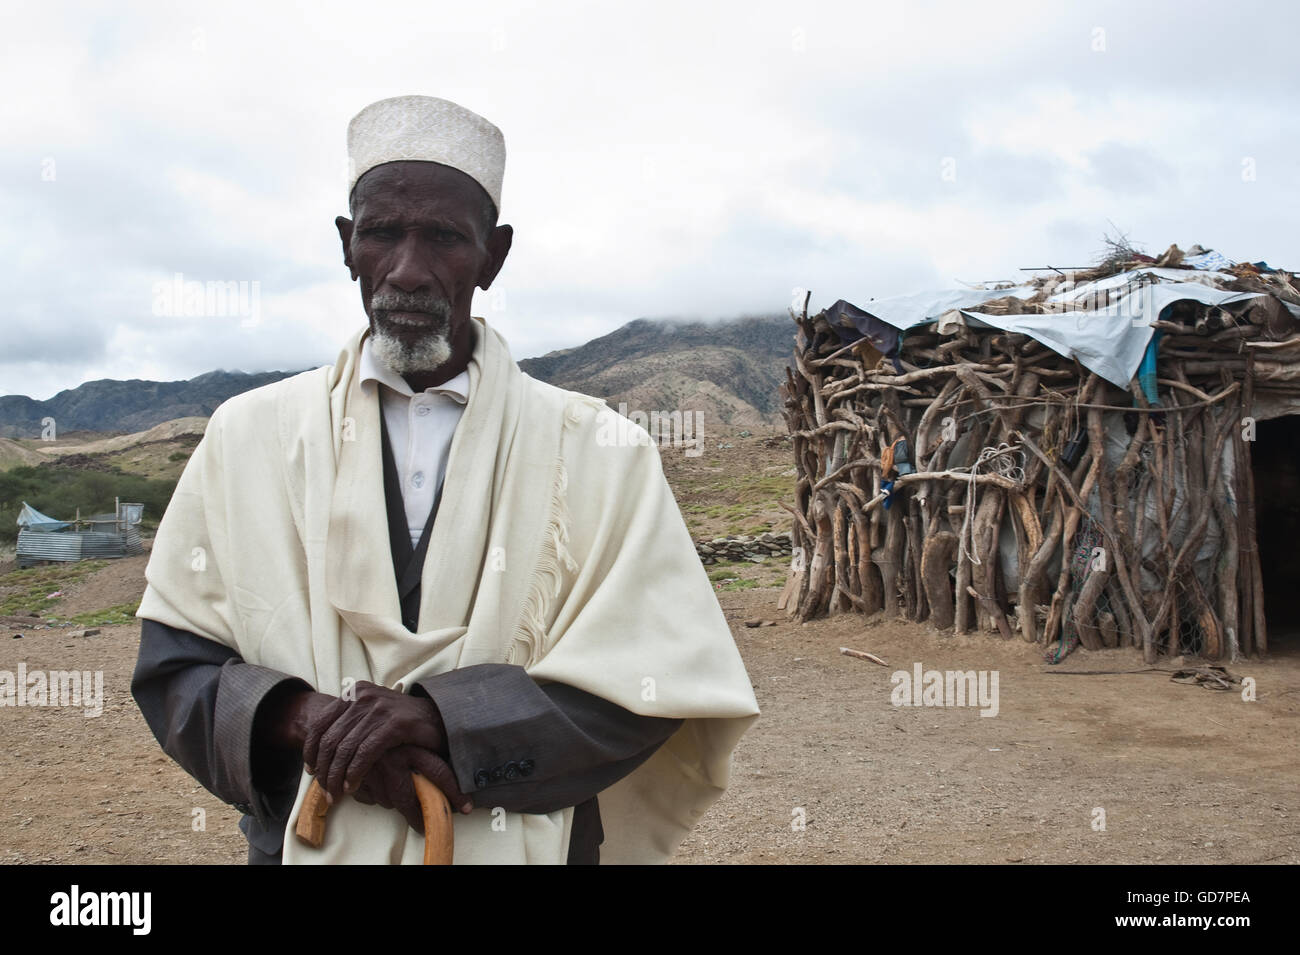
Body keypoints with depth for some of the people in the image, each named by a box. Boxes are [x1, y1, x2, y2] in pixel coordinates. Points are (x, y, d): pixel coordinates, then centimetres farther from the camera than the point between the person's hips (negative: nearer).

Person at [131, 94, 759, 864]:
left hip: (524, 843, -1)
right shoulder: (248, 437, -3)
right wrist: (308, 720, -21)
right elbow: (173, 665, -2)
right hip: (307, 842, 1)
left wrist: (441, 717, -23)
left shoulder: (598, 452, -9)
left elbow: (649, 681, -13)